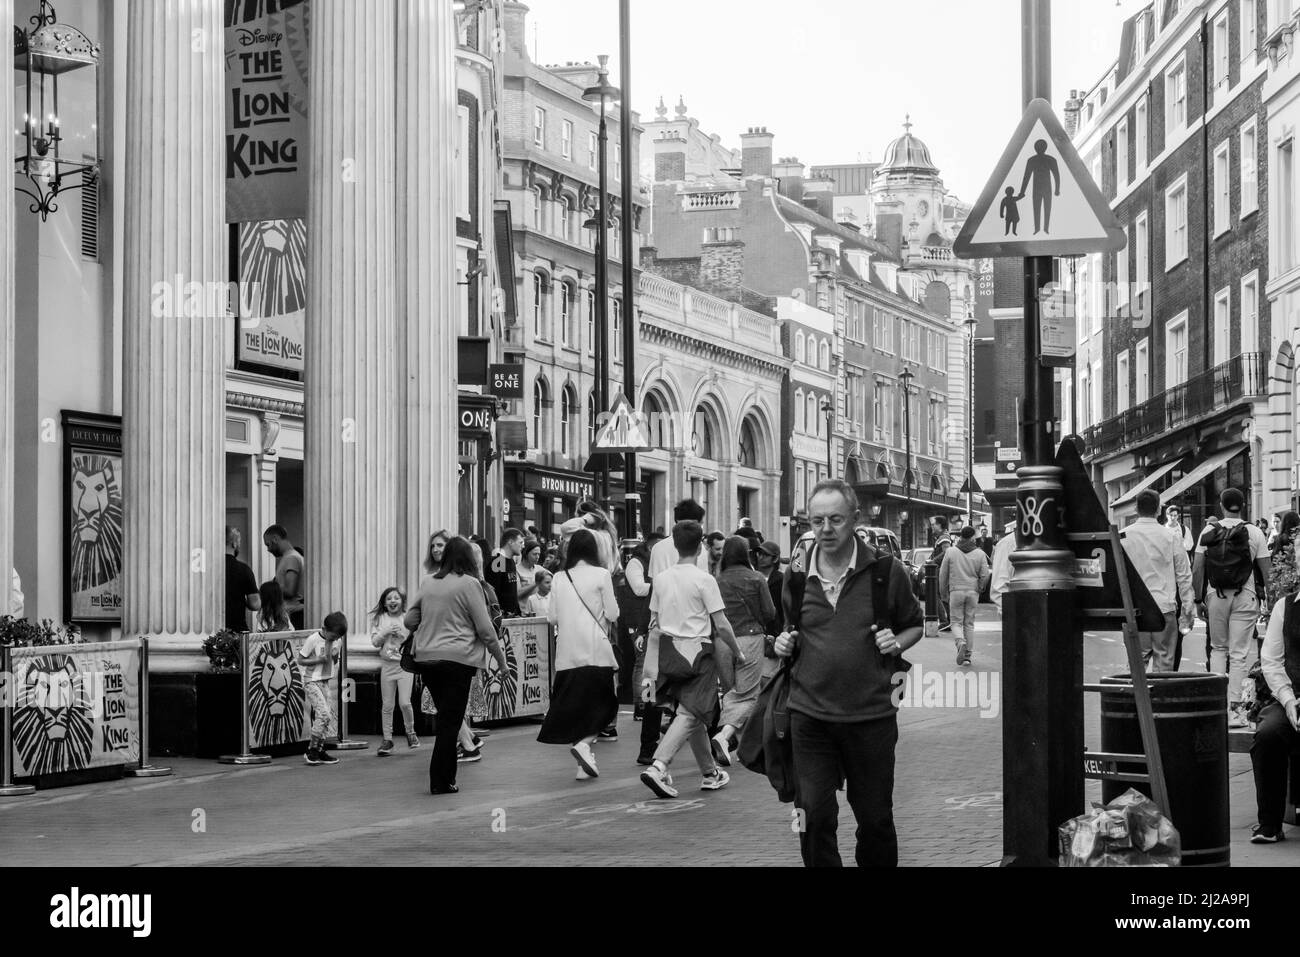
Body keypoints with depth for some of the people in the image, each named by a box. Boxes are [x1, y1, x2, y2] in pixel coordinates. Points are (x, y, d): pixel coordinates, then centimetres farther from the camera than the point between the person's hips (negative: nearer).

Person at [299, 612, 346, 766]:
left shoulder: (335, 641, 4)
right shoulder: (313, 640, -15)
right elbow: (300, 660, -10)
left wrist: (335, 655, -7)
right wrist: (319, 660, -21)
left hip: (325, 681, 7)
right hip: (312, 681, -7)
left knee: (325, 716, 4)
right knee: (324, 713, -17)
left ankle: (320, 750, 11)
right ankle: (312, 749, -6)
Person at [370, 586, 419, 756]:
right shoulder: (380, 619, 5)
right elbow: (375, 642, 1)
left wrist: (402, 634, -14)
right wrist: (386, 632, -14)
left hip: (405, 663, -2)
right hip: (387, 664, 2)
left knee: (405, 702, -10)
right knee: (387, 705, 4)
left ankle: (410, 732, 14)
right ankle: (387, 739, 12)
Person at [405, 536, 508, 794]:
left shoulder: (428, 583, 9)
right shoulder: (469, 584, -5)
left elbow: (409, 621, 13)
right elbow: (485, 628, -5)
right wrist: (501, 660, 4)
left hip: (425, 657, 5)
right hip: (456, 658, -5)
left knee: (445, 718, 16)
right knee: (450, 722, -1)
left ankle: (445, 776, 19)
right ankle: (441, 782, -1)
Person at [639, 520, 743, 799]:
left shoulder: (661, 578, 5)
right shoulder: (704, 580, -10)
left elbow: (654, 626, 8)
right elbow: (721, 625, -9)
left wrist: (650, 668, 13)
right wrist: (737, 652, 6)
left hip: (670, 651, 6)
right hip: (697, 651, -6)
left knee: (694, 714, 17)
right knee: (689, 714, -8)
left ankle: (710, 773, 26)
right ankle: (658, 767, -24)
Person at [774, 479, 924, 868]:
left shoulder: (886, 572, -2)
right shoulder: (797, 576, 4)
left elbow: (914, 624, 12)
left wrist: (896, 643, -8)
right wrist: (784, 644, 0)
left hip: (872, 715, -1)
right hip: (810, 715, 1)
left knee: (875, 818, 9)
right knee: (814, 817, -1)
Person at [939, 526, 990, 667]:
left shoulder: (950, 552, 0)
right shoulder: (980, 554, 0)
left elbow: (943, 575, 3)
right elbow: (985, 575, -5)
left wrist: (943, 594, 12)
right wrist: (979, 589, 13)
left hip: (956, 591, -1)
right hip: (973, 592, 1)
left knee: (956, 622, 5)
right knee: (969, 624, 10)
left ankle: (961, 644, -23)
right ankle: (967, 655, 11)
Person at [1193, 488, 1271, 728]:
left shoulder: (1209, 532, 2)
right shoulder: (1254, 533, -1)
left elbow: (1198, 569, -1)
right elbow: (1265, 571, -4)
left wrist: (1198, 600, 4)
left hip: (1216, 595, 2)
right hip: (1244, 596, -2)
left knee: (1218, 649, 17)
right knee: (1238, 654, 1)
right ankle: (1234, 709, 0)